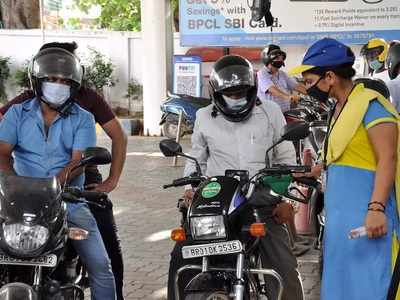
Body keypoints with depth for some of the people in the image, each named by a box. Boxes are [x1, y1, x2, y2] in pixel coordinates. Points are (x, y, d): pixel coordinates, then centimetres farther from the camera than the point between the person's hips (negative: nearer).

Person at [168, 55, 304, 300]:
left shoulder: (270, 111, 6)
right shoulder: (205, 117, 10)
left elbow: (286, 158, 11)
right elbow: (197, 158, 22)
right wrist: (190, 187, 4)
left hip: (262, 198, -1)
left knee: (284, 266, -10)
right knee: (182, 257, -9)